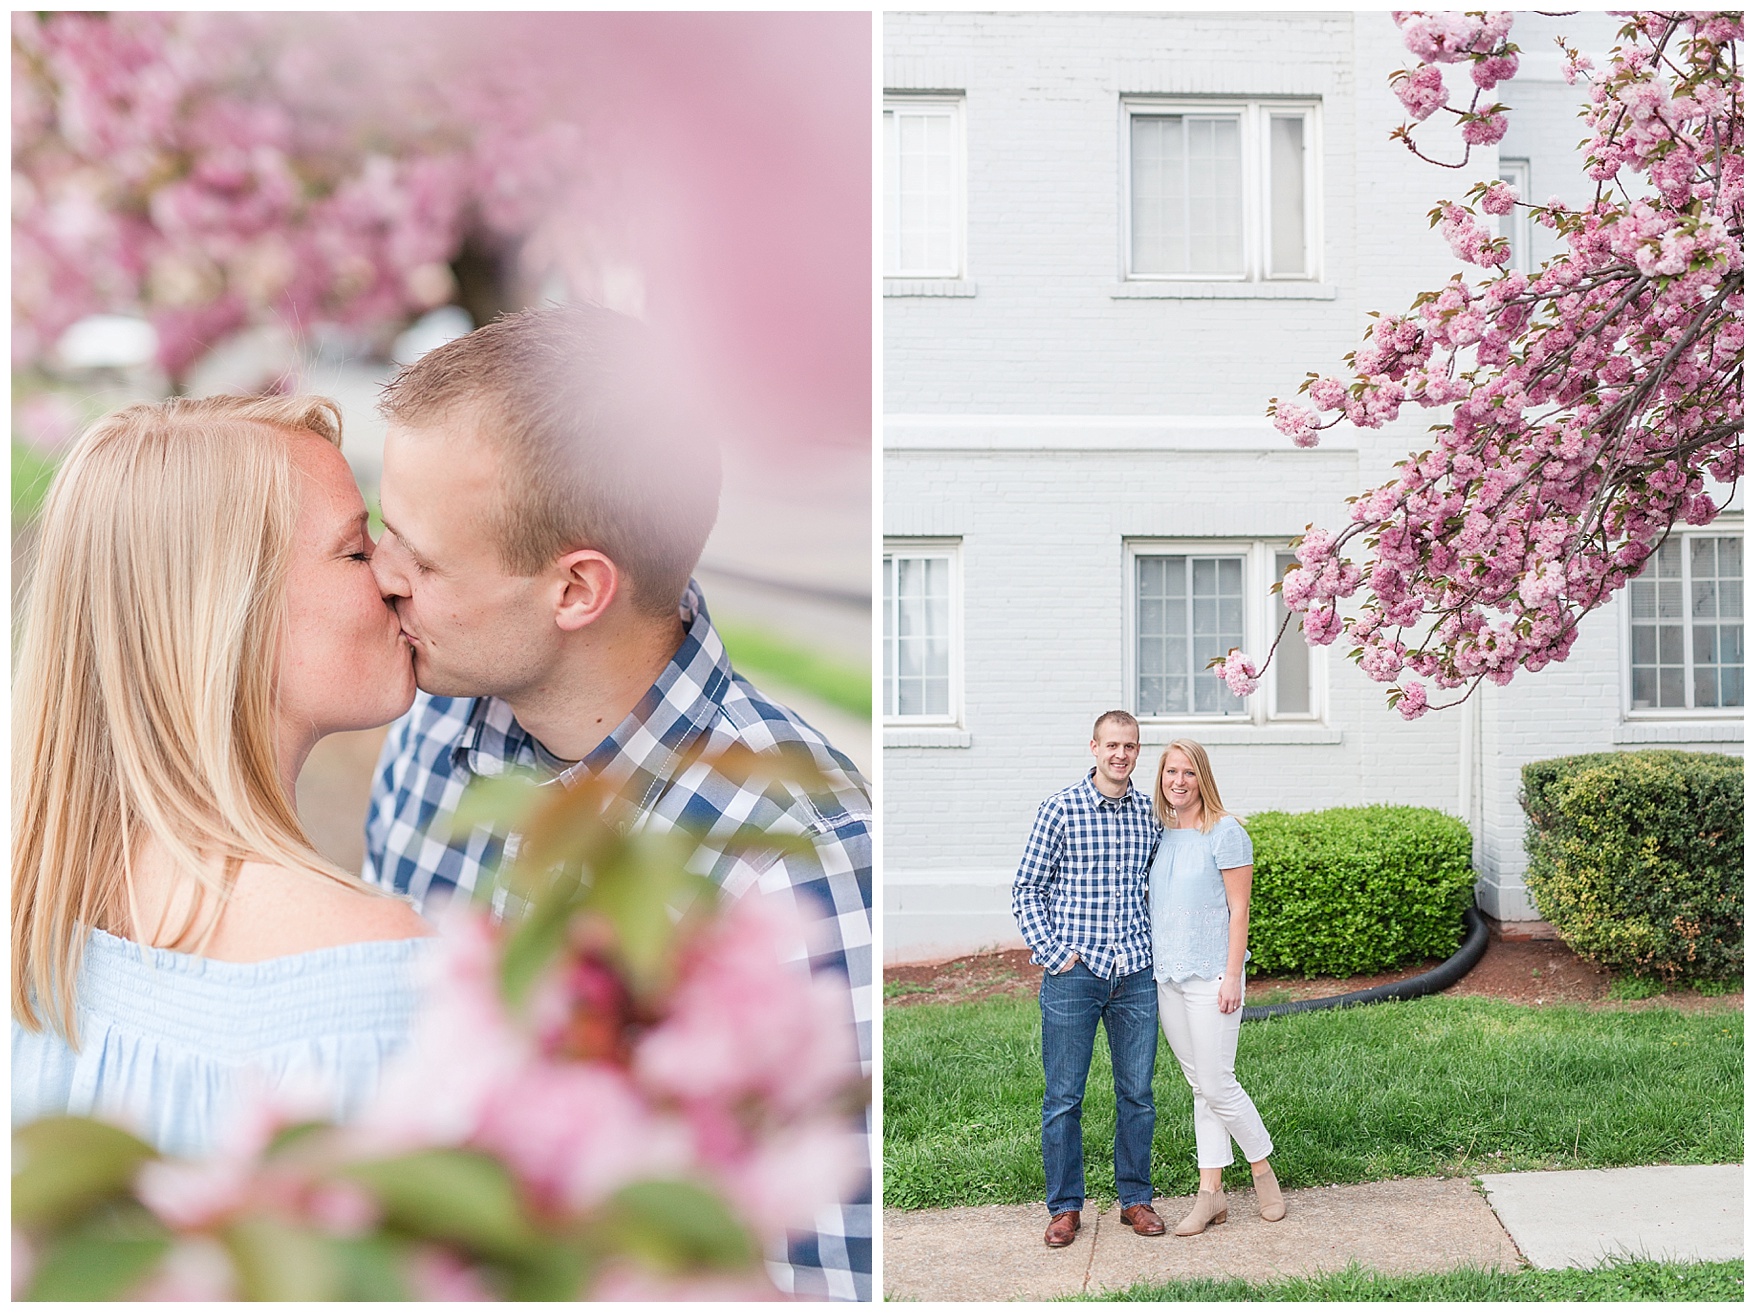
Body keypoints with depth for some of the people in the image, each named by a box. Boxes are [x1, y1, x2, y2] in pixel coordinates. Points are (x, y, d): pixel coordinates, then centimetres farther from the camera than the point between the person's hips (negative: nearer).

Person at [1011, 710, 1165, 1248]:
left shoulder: (1150, 812, 7)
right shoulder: (1061, 808, -3)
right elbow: (1028, 887, 0)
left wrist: (1158, 947, 10)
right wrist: (1052, 953, -8)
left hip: (1136, 975, 3)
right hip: (1074, 973, -3)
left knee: (1137, 1093, 10)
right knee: (1064, 1097, 3)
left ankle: (1136, 1198, 24)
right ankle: (1065, 1206, 15)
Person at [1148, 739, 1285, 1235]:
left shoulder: (1224, 832, -8)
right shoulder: (1162, 834, 10)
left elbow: (1239, 910, -10)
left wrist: (1233, 977, -14)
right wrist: (1152, 970, 12)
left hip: (1210, 976, -6)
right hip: (1167, 976, 6)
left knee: (1216, 1084, -4)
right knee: (1199, 1085, 10)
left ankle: (1263, 1169, 17)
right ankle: (1211, 1194, 14)